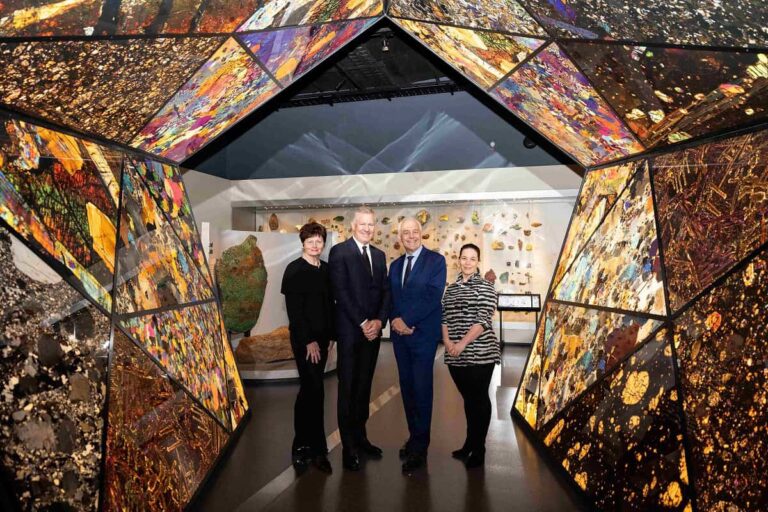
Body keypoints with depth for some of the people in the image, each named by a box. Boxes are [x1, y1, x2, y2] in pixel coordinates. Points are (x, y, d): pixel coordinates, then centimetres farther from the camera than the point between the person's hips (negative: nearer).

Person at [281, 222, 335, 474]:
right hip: (304, 339, -6)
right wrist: (308, 340, -15)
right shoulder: (294, 270, -8)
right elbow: (294, 309, -12)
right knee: (315, 391, -6)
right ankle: (318, 450, 7)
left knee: (309, 391, 13)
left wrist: (330, 335, 6)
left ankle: (302, 446, 26)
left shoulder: (326, 269, 9)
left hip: (321, 337, 6)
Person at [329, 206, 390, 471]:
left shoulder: (379, 255, 14)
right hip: (350, 330, -5)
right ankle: (348, 446, 13)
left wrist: (379, 321, -5)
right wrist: (362, 323, -14)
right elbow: (341, 292, -12)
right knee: (348, 387, 3)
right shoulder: (339, 251, -5)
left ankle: (360, 436, 27)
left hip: (373, 329, 6)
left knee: (364, 386, 14)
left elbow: (385, 291, 10)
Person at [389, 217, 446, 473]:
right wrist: (394, 320, -7)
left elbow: (433, 296, -14)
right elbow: (390, 298, 12)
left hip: (423, 333, -5)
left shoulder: (436, 260, -4)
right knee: (407, 387, 12)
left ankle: (419, 449, 8)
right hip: (400, 334, 6)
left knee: (421, 389, -2)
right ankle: (414, 437, 26)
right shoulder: (395, 265, 14)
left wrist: (407, 320, -16)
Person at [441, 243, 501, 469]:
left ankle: (478, 450, 17)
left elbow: (483, 320, -13)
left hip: (480, 354, -5)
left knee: (479, 400, 4)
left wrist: (463, 343, -19)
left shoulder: (485, 287, -4)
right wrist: (447, 340, -6)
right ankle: (469, 444, 30)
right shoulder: (450, 289, 13)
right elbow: (444, 317, 11)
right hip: (455, 356, 5)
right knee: (468, 399, 16)